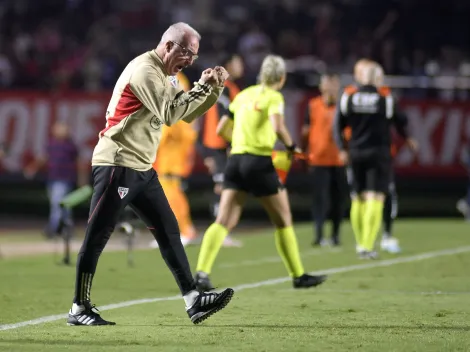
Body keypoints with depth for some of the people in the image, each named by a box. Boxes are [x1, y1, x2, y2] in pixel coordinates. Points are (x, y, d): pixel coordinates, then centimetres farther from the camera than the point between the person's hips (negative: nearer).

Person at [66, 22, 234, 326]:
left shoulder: (161, 76, 17)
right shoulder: (145, 70, -15)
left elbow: (187, 113, 19)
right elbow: (170, 114, -21)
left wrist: (214, 89, 5)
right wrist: (201, 87, -14)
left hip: (141, 169, 10)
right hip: (117, 164, -10)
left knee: (169, 231, 6)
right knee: (98, 236, -4)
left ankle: (194, 301, 6)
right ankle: (79, 309, 1)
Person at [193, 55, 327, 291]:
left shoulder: (244, 95, 14)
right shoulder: (273, 97, -4)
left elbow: (221, 129, 18)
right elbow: (278, 128, -22)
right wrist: (292, 147, -6)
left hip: (235, 160, 5)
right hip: (259, 163, -5)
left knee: (224, 222, -2)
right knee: (283, 221, 10)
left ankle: (201, 273, -19)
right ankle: (298, 276, 18)